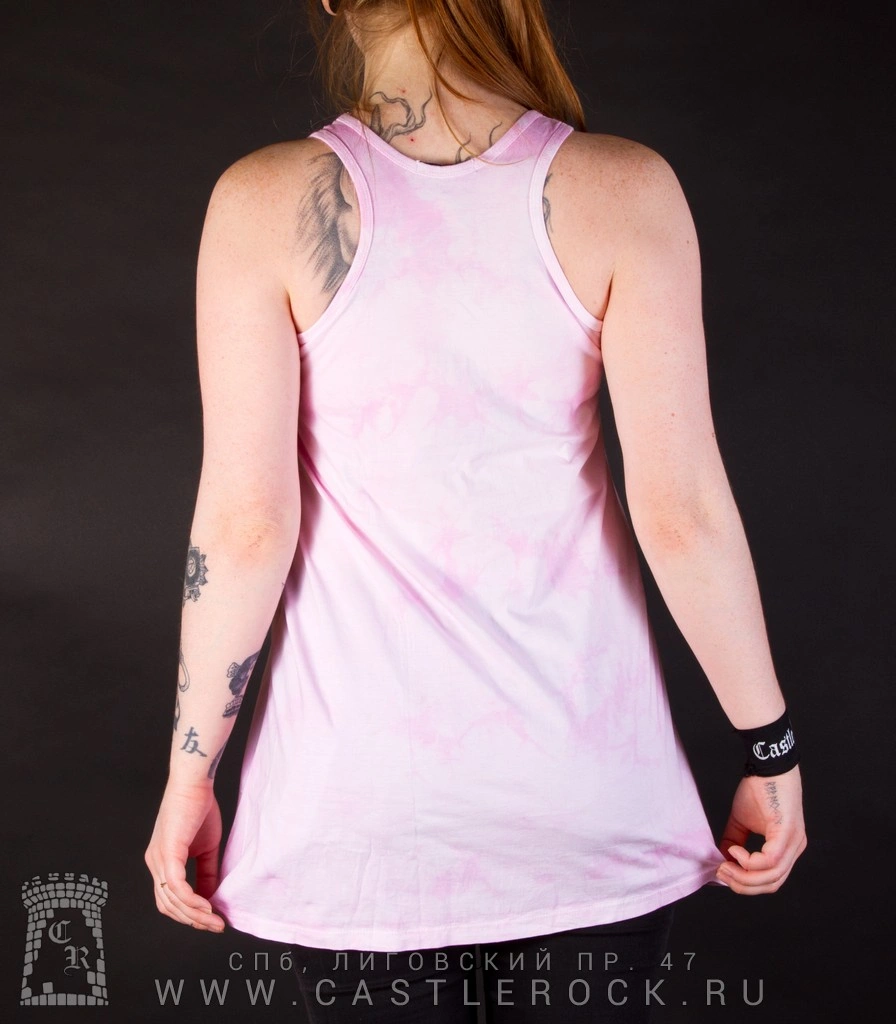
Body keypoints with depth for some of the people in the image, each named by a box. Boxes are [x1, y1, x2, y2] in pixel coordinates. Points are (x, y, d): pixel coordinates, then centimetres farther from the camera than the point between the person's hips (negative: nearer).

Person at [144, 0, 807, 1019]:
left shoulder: (265, 202, -11)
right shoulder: (623, 189, -10)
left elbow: (246, 523, -11)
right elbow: (682, 512, -12)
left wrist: (191, 774, 1)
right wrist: (771, 749, 1)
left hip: (359, 796, 0)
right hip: (586, 781, 1)